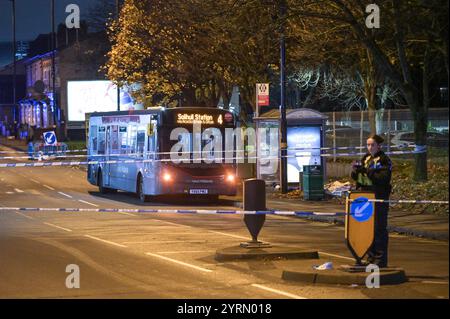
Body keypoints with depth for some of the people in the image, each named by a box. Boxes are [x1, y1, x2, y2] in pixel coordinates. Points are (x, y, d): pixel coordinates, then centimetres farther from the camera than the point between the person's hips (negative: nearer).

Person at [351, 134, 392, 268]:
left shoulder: (384, 160, -6)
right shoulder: (366, 158, 14)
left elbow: (383, 178, -19)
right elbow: (355, 177, 13)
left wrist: (367, 171, -23)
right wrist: (356, 170, -9)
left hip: (379, 198, -7)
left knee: (379, 228, -6)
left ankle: (381, 260, -2)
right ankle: (371, 258, 18)